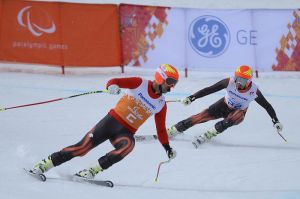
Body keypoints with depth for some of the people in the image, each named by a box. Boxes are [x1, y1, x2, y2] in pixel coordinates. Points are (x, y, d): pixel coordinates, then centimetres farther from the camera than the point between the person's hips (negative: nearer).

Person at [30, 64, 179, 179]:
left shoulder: (161, 104, 7)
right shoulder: (140, 84, -4)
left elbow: (161, 129, 17)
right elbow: (114, 82, -13)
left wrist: (167, 147, 11)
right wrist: (112, 86, -36)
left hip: (126, 132, 2)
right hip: (112, 121, -2)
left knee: (128, 145, -34)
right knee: (83, 147, -13)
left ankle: (93, 170, -27)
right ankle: (46, 163, 0)